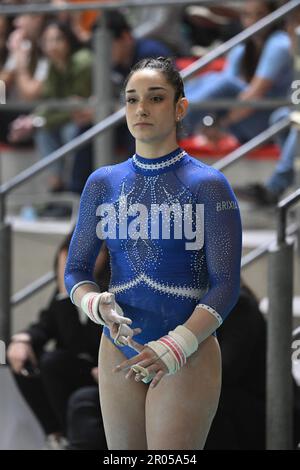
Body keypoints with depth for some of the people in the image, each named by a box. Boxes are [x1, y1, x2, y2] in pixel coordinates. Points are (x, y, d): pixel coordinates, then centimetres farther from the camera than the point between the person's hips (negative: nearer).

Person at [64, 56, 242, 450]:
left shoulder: (208, 185, -5)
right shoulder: (103, 183, 7)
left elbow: (226, 283, -9)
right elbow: (76, 270, 8)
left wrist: (174, 347, -22)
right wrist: (97, 306, -16)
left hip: (188, 353, -4)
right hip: (118, 353, 4)